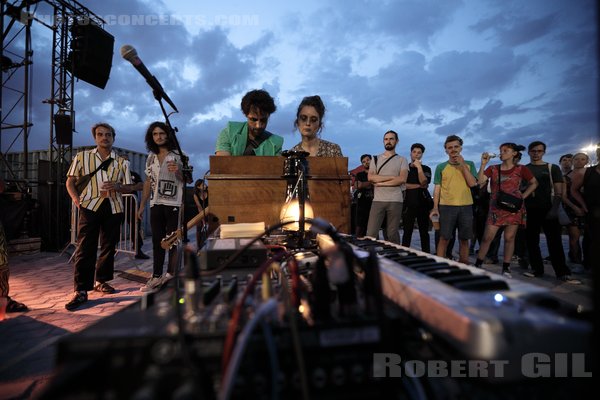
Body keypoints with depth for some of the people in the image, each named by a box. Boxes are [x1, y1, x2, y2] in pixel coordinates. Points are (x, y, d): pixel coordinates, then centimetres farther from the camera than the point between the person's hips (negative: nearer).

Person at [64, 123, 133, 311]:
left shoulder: (122, 162, 11)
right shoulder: (82, 157, 8)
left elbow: (128, 187, 10)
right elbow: (70, 181, 10)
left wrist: (117, 186, -11)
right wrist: (75, 198, -5)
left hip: (114, 208, 2)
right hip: (90, 206, -2)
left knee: (109, 246, 9)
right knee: (85, 248, -5)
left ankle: (101, 281, 24)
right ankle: (81, 291, 1)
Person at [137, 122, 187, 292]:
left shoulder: (178, 155, 0)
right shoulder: (151, 157, 14)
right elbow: (148, 182, 17)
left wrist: (178, 171, -22)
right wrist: (142, 205, 14)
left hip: (173, 204, -5)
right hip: (156, 204, 5)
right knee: (157, 241, 7)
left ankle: (171, 276, 8)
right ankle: (156, 277, 14)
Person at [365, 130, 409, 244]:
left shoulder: (402, 160, 8)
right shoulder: (376, 159, 13)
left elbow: (402, 179, -8)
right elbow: (371, 177, -2)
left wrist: (380, 183, -8)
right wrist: (392, 176, -8)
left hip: (395, 201, -1)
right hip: (378, 200, 2)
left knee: (392, 234, 3)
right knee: (371, 233, -4)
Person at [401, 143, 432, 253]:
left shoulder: (426, 169, 9)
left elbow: (424, 183, -9)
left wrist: (419, 166, -9)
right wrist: (419, 186, -6)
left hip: (423, 204, 0)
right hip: (409, 204, 0)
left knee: (424, 232, 5)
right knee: (407, 232, 0)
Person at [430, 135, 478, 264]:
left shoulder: (469, 164, 8)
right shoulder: (441, 167, 4)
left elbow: (472, 183, -4)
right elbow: (437, 188, 2)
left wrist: (463, 165, -8)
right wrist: (435, 207, -6)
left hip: (466, 206, 2)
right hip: (446, 206, -2)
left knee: (464, 239, 9)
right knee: (444, 238, -1)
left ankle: (464, 266, 21)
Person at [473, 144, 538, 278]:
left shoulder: (521, 169, 3)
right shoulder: (492, 169, 5)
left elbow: (534, 183, 12)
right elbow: (480, 181, -9)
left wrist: (523, 196, 1)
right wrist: (483, 164, -13)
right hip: (496, 208, 1)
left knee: (509, 238, 4)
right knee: (487, 237, -2)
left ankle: (506, 268, 15)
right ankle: (477, 265, 6)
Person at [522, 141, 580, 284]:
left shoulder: (552, 168, 7)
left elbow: (558, 191, 2)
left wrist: (554, 209, -11)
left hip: (548, 210, -2)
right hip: (529, 211, 2)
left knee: (555, 241, -5)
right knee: (531, 241, 4)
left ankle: (563, 273, 1)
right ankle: (537, 269, 13)